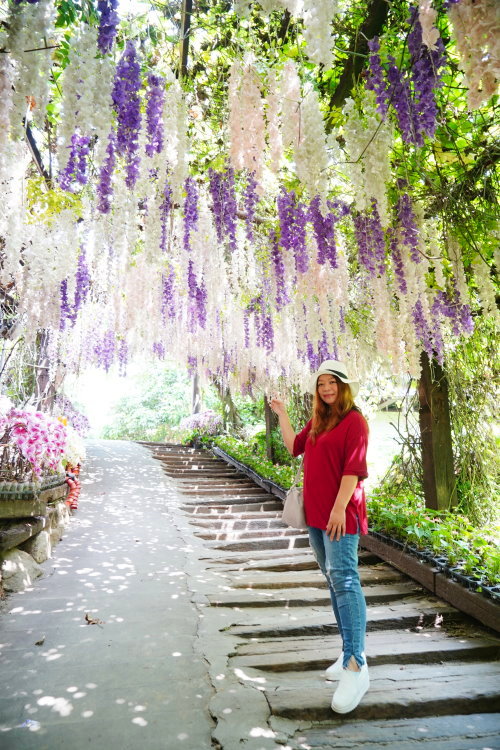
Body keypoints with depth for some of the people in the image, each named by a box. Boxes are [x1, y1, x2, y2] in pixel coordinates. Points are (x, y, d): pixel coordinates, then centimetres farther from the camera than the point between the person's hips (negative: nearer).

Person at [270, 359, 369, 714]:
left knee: (343, 579, -11)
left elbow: (353, 469, -16)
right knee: (334, 580, 13)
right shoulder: (317, 421, 14)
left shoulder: (353, 420, -10)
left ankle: (356, 666, -4)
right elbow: (294, 446, 18)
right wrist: (282, 414, 16)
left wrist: (340, 508, -20)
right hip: (315, 512, 8)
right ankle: (351, 652, 26)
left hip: (340, 512, -8)